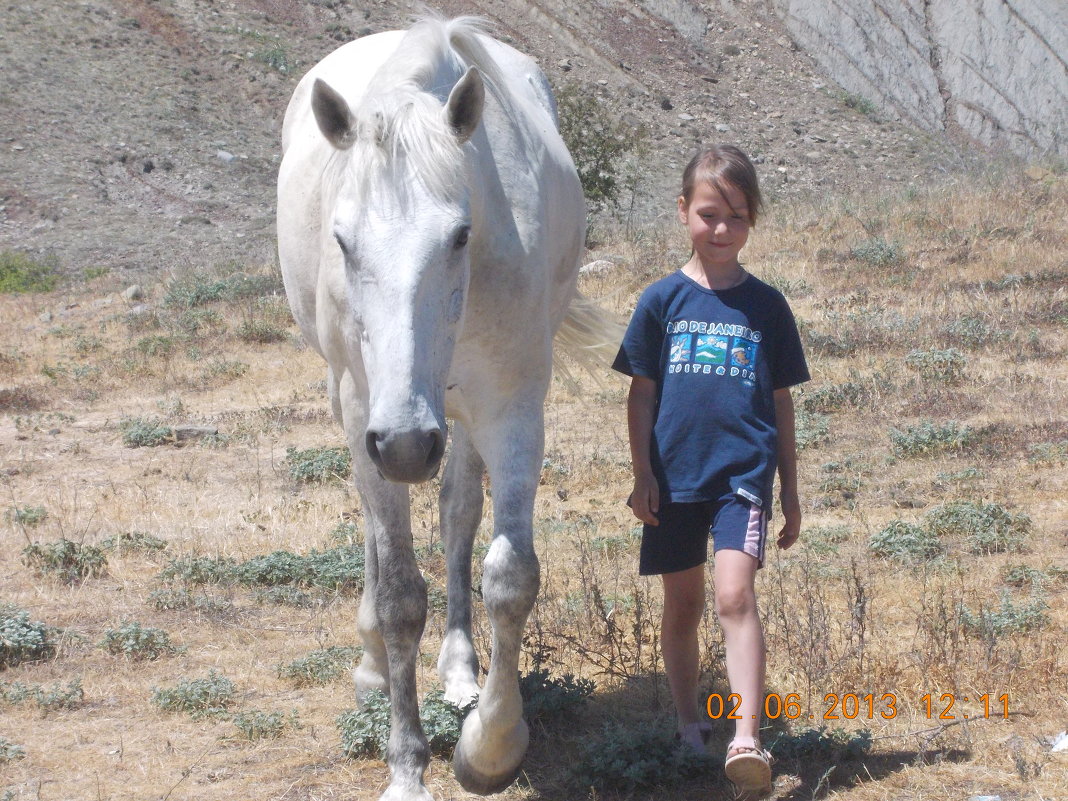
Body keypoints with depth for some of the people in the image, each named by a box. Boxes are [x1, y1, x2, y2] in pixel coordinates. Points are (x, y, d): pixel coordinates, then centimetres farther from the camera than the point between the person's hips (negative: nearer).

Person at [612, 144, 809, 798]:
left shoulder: (766, 305, 4)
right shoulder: (663, 300, 2)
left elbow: (781, 402, 9)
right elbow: (642, 394, 5)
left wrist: (791, 491, 10)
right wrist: (642, 475, -1)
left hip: (744, 473, -2)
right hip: (675, 475, 2)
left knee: (736, 595, -17)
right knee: (683, 604, 12)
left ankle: (747, 739, -23)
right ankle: (690, 723, 29)